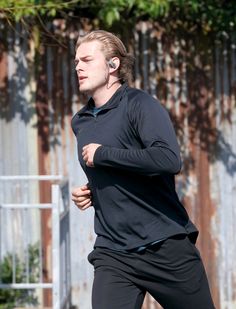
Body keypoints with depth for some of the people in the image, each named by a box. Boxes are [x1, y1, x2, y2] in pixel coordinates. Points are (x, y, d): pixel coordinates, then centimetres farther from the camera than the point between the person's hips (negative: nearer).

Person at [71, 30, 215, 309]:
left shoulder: (139, 105, -8)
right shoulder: (80, 123, 14)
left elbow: (168, 160, -26)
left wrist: (102, 154, -18)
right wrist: (89, 193, 10)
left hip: (167, 248, -5)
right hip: (113, 256, 5)